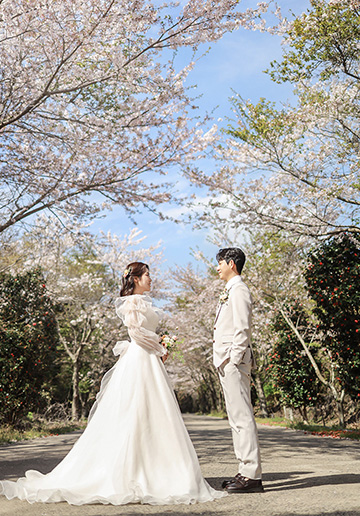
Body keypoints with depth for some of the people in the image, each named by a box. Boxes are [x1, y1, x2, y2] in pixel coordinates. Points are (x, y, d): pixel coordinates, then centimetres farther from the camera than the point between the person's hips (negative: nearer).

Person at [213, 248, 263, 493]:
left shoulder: (239, 290, -10)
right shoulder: (230, 290, 21)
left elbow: (243, 328, -17)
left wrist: (233, 361, -19)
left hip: (234, 362, -11)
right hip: (228, 363, 11)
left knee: (242, 417, -9)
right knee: (237, 418, 12)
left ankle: (252, 476, -6)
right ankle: (246, 471, 19)